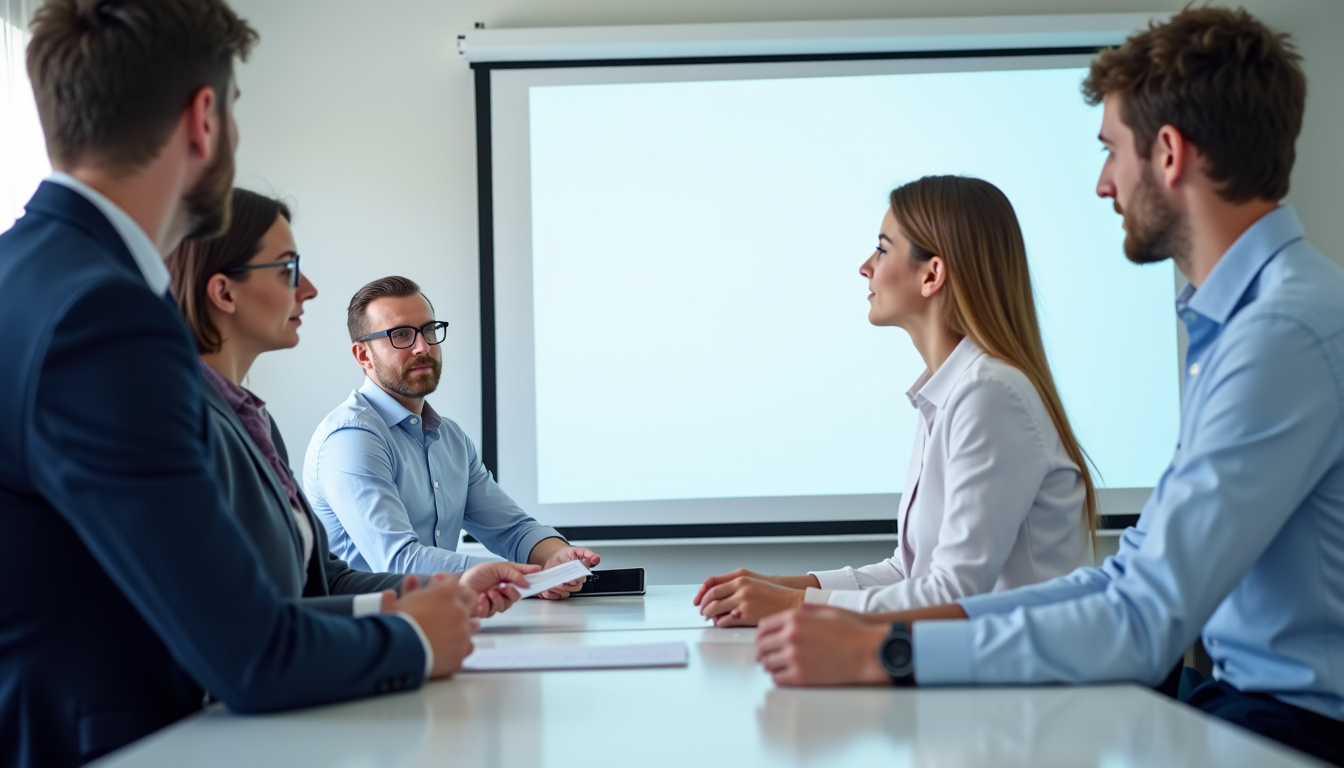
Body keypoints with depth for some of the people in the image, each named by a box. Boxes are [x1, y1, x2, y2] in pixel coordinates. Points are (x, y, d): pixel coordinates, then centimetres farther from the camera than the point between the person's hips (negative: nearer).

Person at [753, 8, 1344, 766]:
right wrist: (910, 621, 1)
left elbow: (1145, 625, -24)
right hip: (1238, 691, 8)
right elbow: (1132, 576, 11)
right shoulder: (1234, 320, 12)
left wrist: (882, 653, -22)